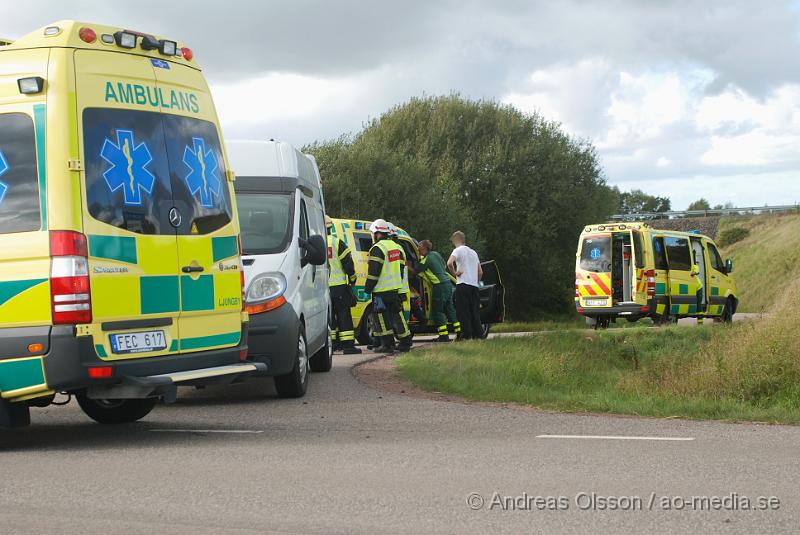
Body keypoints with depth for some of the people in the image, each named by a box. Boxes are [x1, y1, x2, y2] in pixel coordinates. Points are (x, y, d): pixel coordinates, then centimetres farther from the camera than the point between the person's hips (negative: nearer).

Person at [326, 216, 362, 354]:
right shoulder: (337, 243, -5)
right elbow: (348, 263, -4)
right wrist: (352, 279, 10)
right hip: (338, 285, -2)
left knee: (328, 316, 8)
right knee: (344, 315, 1)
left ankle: (331, 344, 8)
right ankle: (348, 345, -3)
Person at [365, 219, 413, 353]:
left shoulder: (377, 249, -12)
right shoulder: (397, 247, 15)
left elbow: (373, 271, -16)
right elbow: (401, 268, 20)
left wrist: (368, 287, -10)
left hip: (382, 289, -8)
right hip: (395, 287, 8)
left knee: (381, 316, -3)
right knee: (397, 313, 14)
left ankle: (387, 344, -7)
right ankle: (405, 342, 15)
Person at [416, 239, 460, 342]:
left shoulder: (426, 259, -11)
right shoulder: (436, 254, 13)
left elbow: (416, 271, -7)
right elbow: (445, 265, 26)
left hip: (439, 286, -8)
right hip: (448, 283, 8)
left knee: (437, 311, -3)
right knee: (450, 309, 14)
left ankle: (444, 335, -8)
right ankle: (459, 331, 14)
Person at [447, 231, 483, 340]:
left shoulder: (458, 251, -3)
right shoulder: (473, 252, 20)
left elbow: (449, 263, -23)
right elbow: (480, 272, 21)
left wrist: (454, 273, -9)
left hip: (463, 285, -6)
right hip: (474, 286, 7)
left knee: (463, 312, -5)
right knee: (475, 312, 9)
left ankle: (466, 336, -10)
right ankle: (478, 334, 8)